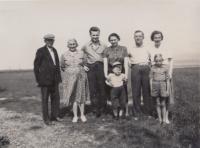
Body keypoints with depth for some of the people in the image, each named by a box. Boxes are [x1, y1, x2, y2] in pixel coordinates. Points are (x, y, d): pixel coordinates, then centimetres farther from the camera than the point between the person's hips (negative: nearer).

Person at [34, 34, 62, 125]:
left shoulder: (54, 50, 14)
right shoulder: (41, 51, -5)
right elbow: (36, 66, -4)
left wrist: (59, 77, 10)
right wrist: (38, 79, -7)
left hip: (54, 80, 6)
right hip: (45, 79, -6)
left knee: (56, 97, 8)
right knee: (45, 99, 3)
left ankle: (54, 116, 21)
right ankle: (46, 119, 13)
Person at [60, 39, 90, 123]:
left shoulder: (81, 53, 2)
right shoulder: (64, 55, 1)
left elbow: (83, 64, 11)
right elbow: (62, 67, 11)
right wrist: (69, 71, 5)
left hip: (80, 77, 1)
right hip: (69, 77, 0)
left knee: (81, 95, 6)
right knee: (73, 96, 2)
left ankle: (82, 115, 18)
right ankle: (75, 116, 13)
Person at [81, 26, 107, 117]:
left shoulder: (103, 46, 8)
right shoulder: (85, 46, 10)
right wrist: (83, 65, 5)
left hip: (101, 68, 0)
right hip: (91, 69, 0)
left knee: (102, 88, 1)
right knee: (93, 89, 0)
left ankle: (102, 108, 12)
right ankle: (95, 109, 7)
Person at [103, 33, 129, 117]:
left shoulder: (123, 49, 7)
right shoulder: (106, 50, 8)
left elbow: (126, 63, 0)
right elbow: (105, 63, 0)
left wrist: (126, 74, -11)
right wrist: (106, 75, -12)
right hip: (111, 73, 1)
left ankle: (126, 111, 7)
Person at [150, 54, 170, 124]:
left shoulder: (165, 68, -2)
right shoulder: (153, 68, -1)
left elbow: (167, 79, 1)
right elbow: (151, 79, 3)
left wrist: (168, 90, -1)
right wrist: (151, 89, 0)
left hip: (163, 85, -1)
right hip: (155, 85, 1)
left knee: (163, 104, 6)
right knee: (158, 104, 8)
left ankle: (164, 119, 16)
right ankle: (160, 119, 18)